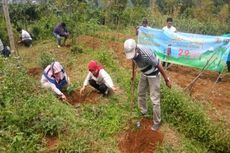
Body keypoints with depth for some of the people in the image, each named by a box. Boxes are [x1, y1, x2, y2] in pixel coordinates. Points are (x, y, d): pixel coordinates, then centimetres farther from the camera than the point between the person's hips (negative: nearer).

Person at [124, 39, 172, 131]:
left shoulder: (146, 54, -39)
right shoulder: (131, 51, -17)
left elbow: (159, 66, -28)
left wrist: (166, 80, -19)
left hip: (153, 74, -7)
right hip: (144, 73, 7)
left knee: (154, 99, -3)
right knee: (141, 93, 19)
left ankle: (157, 122, 13)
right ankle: (143, 112, 42)